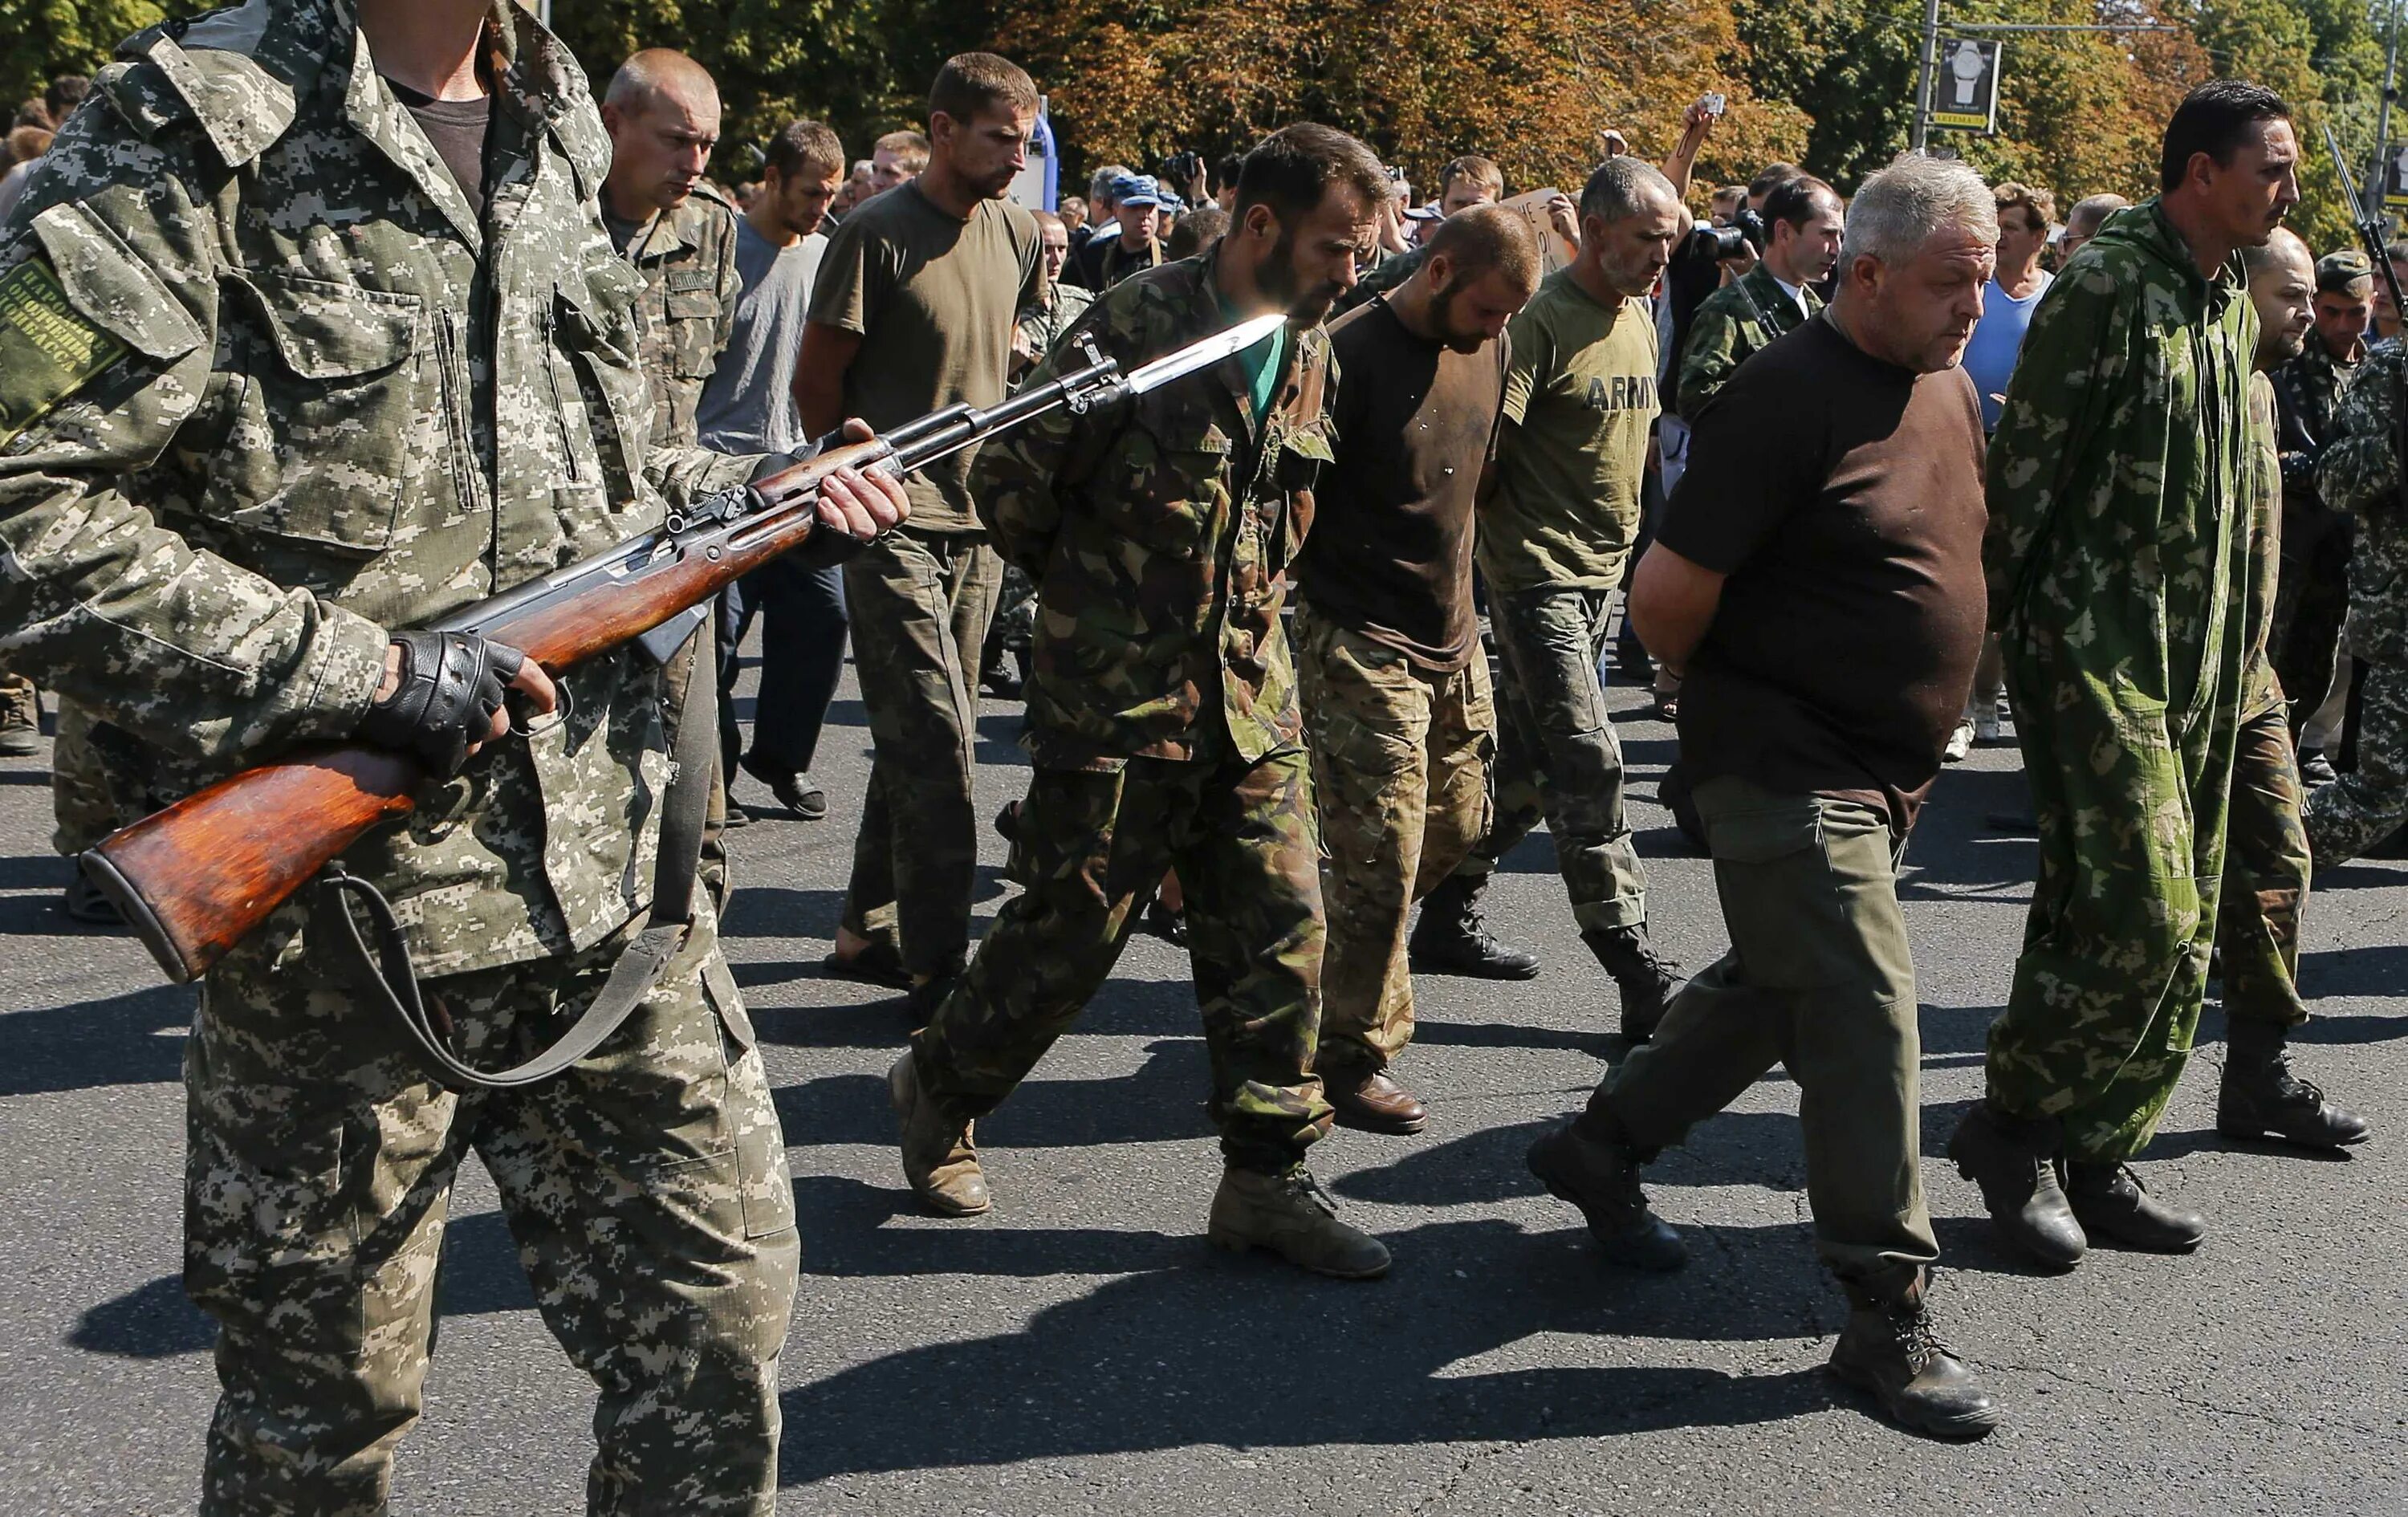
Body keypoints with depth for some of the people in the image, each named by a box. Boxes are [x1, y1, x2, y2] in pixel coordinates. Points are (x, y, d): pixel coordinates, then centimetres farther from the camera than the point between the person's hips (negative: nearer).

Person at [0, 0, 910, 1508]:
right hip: (352, 893, -6)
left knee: (723, 1302, 12)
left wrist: (755, 493, 6)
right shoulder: (200, 124, -11)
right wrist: (358, 669, -20)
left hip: (617, 869, 6)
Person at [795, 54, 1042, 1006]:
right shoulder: (877, 235, -11)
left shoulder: (1015, 237, 9)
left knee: (918, 743, 12)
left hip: (977, 521, 7)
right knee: (936, 745, -10)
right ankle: (937, 971, -5)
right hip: (894, 526, -7)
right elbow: (816, 381, -5)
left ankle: (868, 931, 25)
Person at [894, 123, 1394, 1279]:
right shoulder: (1137, 324, -13)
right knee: (1069, 929, 3)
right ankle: (937, 1089, 27)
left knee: (1280, 929, 3)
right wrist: (1095, 597, 5)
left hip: (1252, 696, 6)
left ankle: (1267, 1177, 14)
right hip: (1116, 700, -6)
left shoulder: (1307, 355, 9)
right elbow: (1011, 485, -7)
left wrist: (1245, 608, 14)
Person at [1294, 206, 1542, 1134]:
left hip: (1450, 636, 8)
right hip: (1361, 643, -8)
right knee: (1382, 856, -5)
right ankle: (1354, 1055, 8)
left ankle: (1334, 938, 37)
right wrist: (1307, 611, -14)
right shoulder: (1350, 353, -15)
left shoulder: (1486, 349, 8)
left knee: (1458, 825, 14)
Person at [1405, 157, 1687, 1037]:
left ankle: (1448, 919, 27)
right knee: (1587, 765, -11)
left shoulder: (1639, 320, 13)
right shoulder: (1540, 321, -15)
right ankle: (1639, 977, -10)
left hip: (1602, 573, 9)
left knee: (1526, 764, 14)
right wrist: (1511, 533, -18)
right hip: (1537, 575, -9)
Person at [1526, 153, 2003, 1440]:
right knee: (1863, 1014, -9)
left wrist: (1918, 728, 17)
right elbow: (1666, 593, -19)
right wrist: (1733, 696, -2)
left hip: (1888, 770, 9)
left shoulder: (1950, 388, 9)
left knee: (1777, 988, 18)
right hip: (1784, 768, -9)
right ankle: (1888, 1312, 0)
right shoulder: (1786, 398, -18)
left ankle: (1601, 1146, 36)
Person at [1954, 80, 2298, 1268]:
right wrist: (1992, 622, -13)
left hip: (2198, 666, 9)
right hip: (2095, 648, -9)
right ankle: (2010, 1127, 6)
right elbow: (2023, 467, -13)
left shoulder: (2232, 309, 14)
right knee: (2135, 917, -12)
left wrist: (2232, 654, 19)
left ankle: (2094, 1160, 20)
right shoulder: (2107, 288, -12)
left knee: (2178, 932, 10)